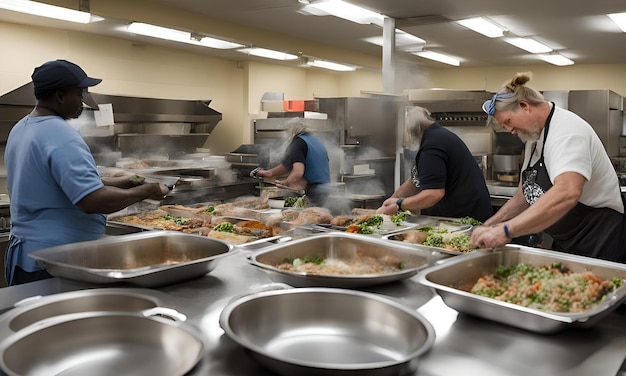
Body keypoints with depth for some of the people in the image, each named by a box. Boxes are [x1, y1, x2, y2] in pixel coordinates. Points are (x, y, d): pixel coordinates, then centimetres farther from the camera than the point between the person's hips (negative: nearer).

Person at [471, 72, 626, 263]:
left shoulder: (567, 131, -21)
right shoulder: (534, 137, 10)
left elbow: (567, 194, -39)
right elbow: (525, 195, 14)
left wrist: (506, 231, -41)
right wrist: (490, 225, 2)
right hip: (564, 243, 9)